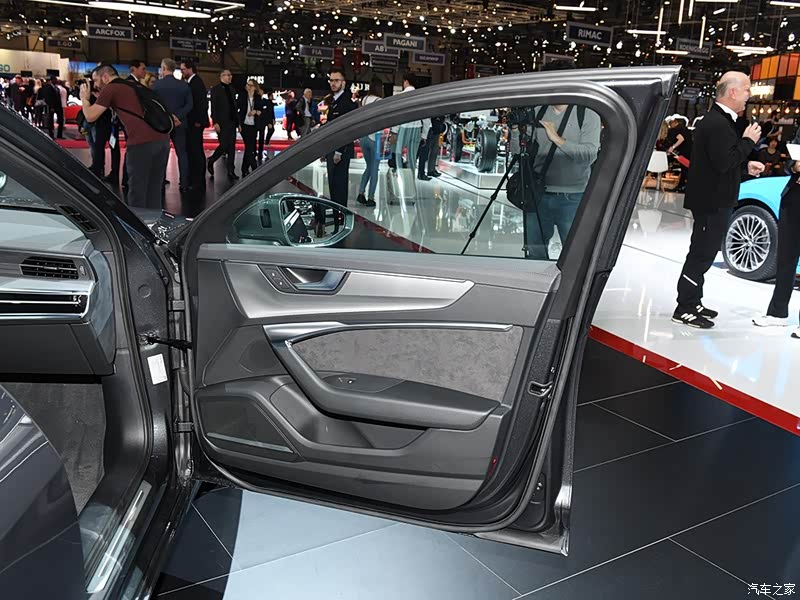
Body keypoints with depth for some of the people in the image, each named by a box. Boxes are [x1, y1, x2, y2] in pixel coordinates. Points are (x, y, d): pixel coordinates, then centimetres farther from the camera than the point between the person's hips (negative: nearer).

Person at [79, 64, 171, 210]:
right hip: (162, 138, 7)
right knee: (155, 190, 14)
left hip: (142, 143, -7)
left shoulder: (110, 89, 5)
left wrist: (84, 98, 22)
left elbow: (90, 116, 7)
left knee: (137, 190, 2)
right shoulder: (134, 87, 27)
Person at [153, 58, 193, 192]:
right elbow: (189, 104, -4)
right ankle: (184, 184, 5)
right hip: (179, 124, 2)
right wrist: (178, 116, -9)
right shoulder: (184, 85, 1)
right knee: (182, 154, 7)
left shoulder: (156, 85, -6)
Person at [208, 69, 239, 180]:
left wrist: (238, 122, 10)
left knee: (232, 147, 4)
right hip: (222, 123, -6)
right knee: (224, 146, -9)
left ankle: (231, 171, 7)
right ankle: (210, 162, 15)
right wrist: (215, 122, -17)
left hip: (232, 122, 6)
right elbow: (213, 107, -9)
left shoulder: (231, 89, 16)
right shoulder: (216, 89, -3)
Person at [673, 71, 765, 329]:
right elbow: (723, 162, -25)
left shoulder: (719, 120, 15)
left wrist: (746, 166, 12)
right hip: (712, 202, -11)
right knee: (702, 254, -5)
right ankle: (684, 309, 2)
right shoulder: (718, 124, -19)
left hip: (714, 200, 11)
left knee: (702, 254, 16)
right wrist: (748, 141, -15)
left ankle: (693, 303, 26)